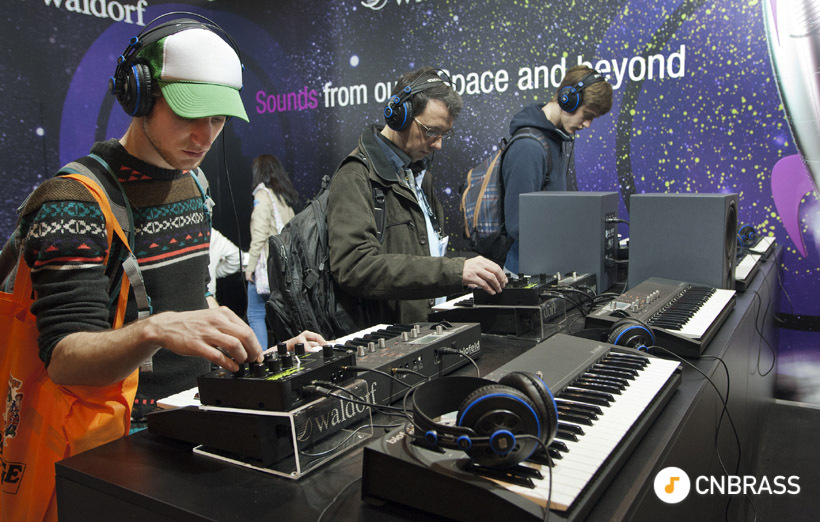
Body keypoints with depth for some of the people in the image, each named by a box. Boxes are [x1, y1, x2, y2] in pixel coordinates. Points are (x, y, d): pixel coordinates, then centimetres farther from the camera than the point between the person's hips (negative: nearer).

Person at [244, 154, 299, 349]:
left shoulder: (263, 195, -8)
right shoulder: (285, 195, 13)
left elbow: (259, 235, -15)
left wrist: (250, 266, -11)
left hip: (267, 264, -7)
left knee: (255, 314, 0)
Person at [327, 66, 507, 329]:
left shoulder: (420, 174, 18)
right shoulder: (355, 179, -11)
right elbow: (356, 266, -25)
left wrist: (471, 273, 8)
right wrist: (454, 271, -27)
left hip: (426, 330, 8)